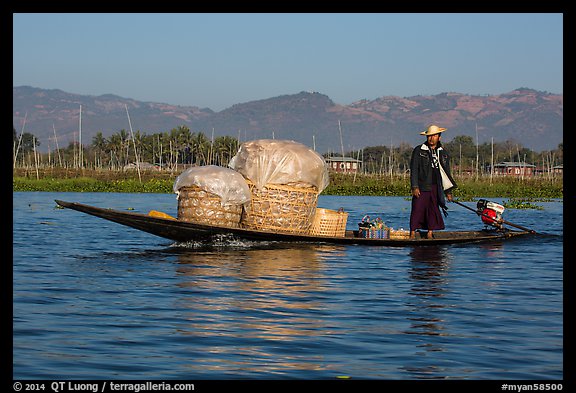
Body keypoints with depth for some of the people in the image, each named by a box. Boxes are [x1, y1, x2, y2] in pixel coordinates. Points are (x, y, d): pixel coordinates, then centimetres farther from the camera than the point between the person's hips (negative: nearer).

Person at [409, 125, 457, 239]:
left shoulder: (443, 154, 14)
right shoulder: (418, 151, 2)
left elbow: (446, 173, 17)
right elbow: (414, 170, -2)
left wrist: (448, 191, 13)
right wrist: (414, 187, -11)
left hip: (436, 189, 4)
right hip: (421, 187, -4)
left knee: (433, 212, 4)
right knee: (417, 210, -6)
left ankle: (430, 234, 12)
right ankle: (412, 234, -2)